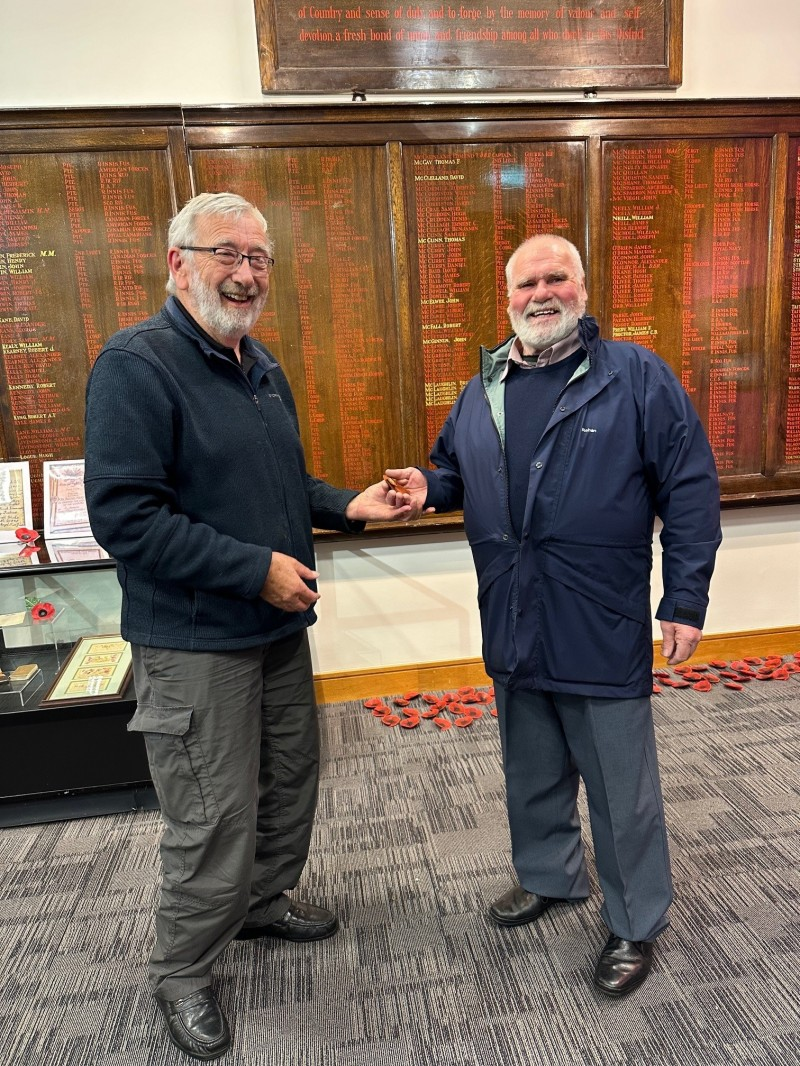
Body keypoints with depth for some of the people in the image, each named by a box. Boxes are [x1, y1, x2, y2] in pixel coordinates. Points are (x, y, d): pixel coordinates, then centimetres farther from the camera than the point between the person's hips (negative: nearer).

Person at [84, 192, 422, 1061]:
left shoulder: (261, 366, 11)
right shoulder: (135, 366, -16)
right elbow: (123, 515, -24)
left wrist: (348, 506, 2)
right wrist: (257, 569, -23)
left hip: (278, 627, 9)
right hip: (195, 644, -8)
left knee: (291, 778, 22)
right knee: (215, 818, 5)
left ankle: (264, 902, 48)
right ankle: (180, 974, 33)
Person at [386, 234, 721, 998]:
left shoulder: (636, 377, -7)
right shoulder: (482, 391, 9)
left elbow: (689, 491, -8)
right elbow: (456, 471, 20)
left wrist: (686, 602, -11)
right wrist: (429, 486, -4)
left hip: (603, 630, -5)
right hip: (513, 630, 5)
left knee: (621, 788, 11)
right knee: (532, 772, 22)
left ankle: (636, 923, 33)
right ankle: (548, 876, 46)